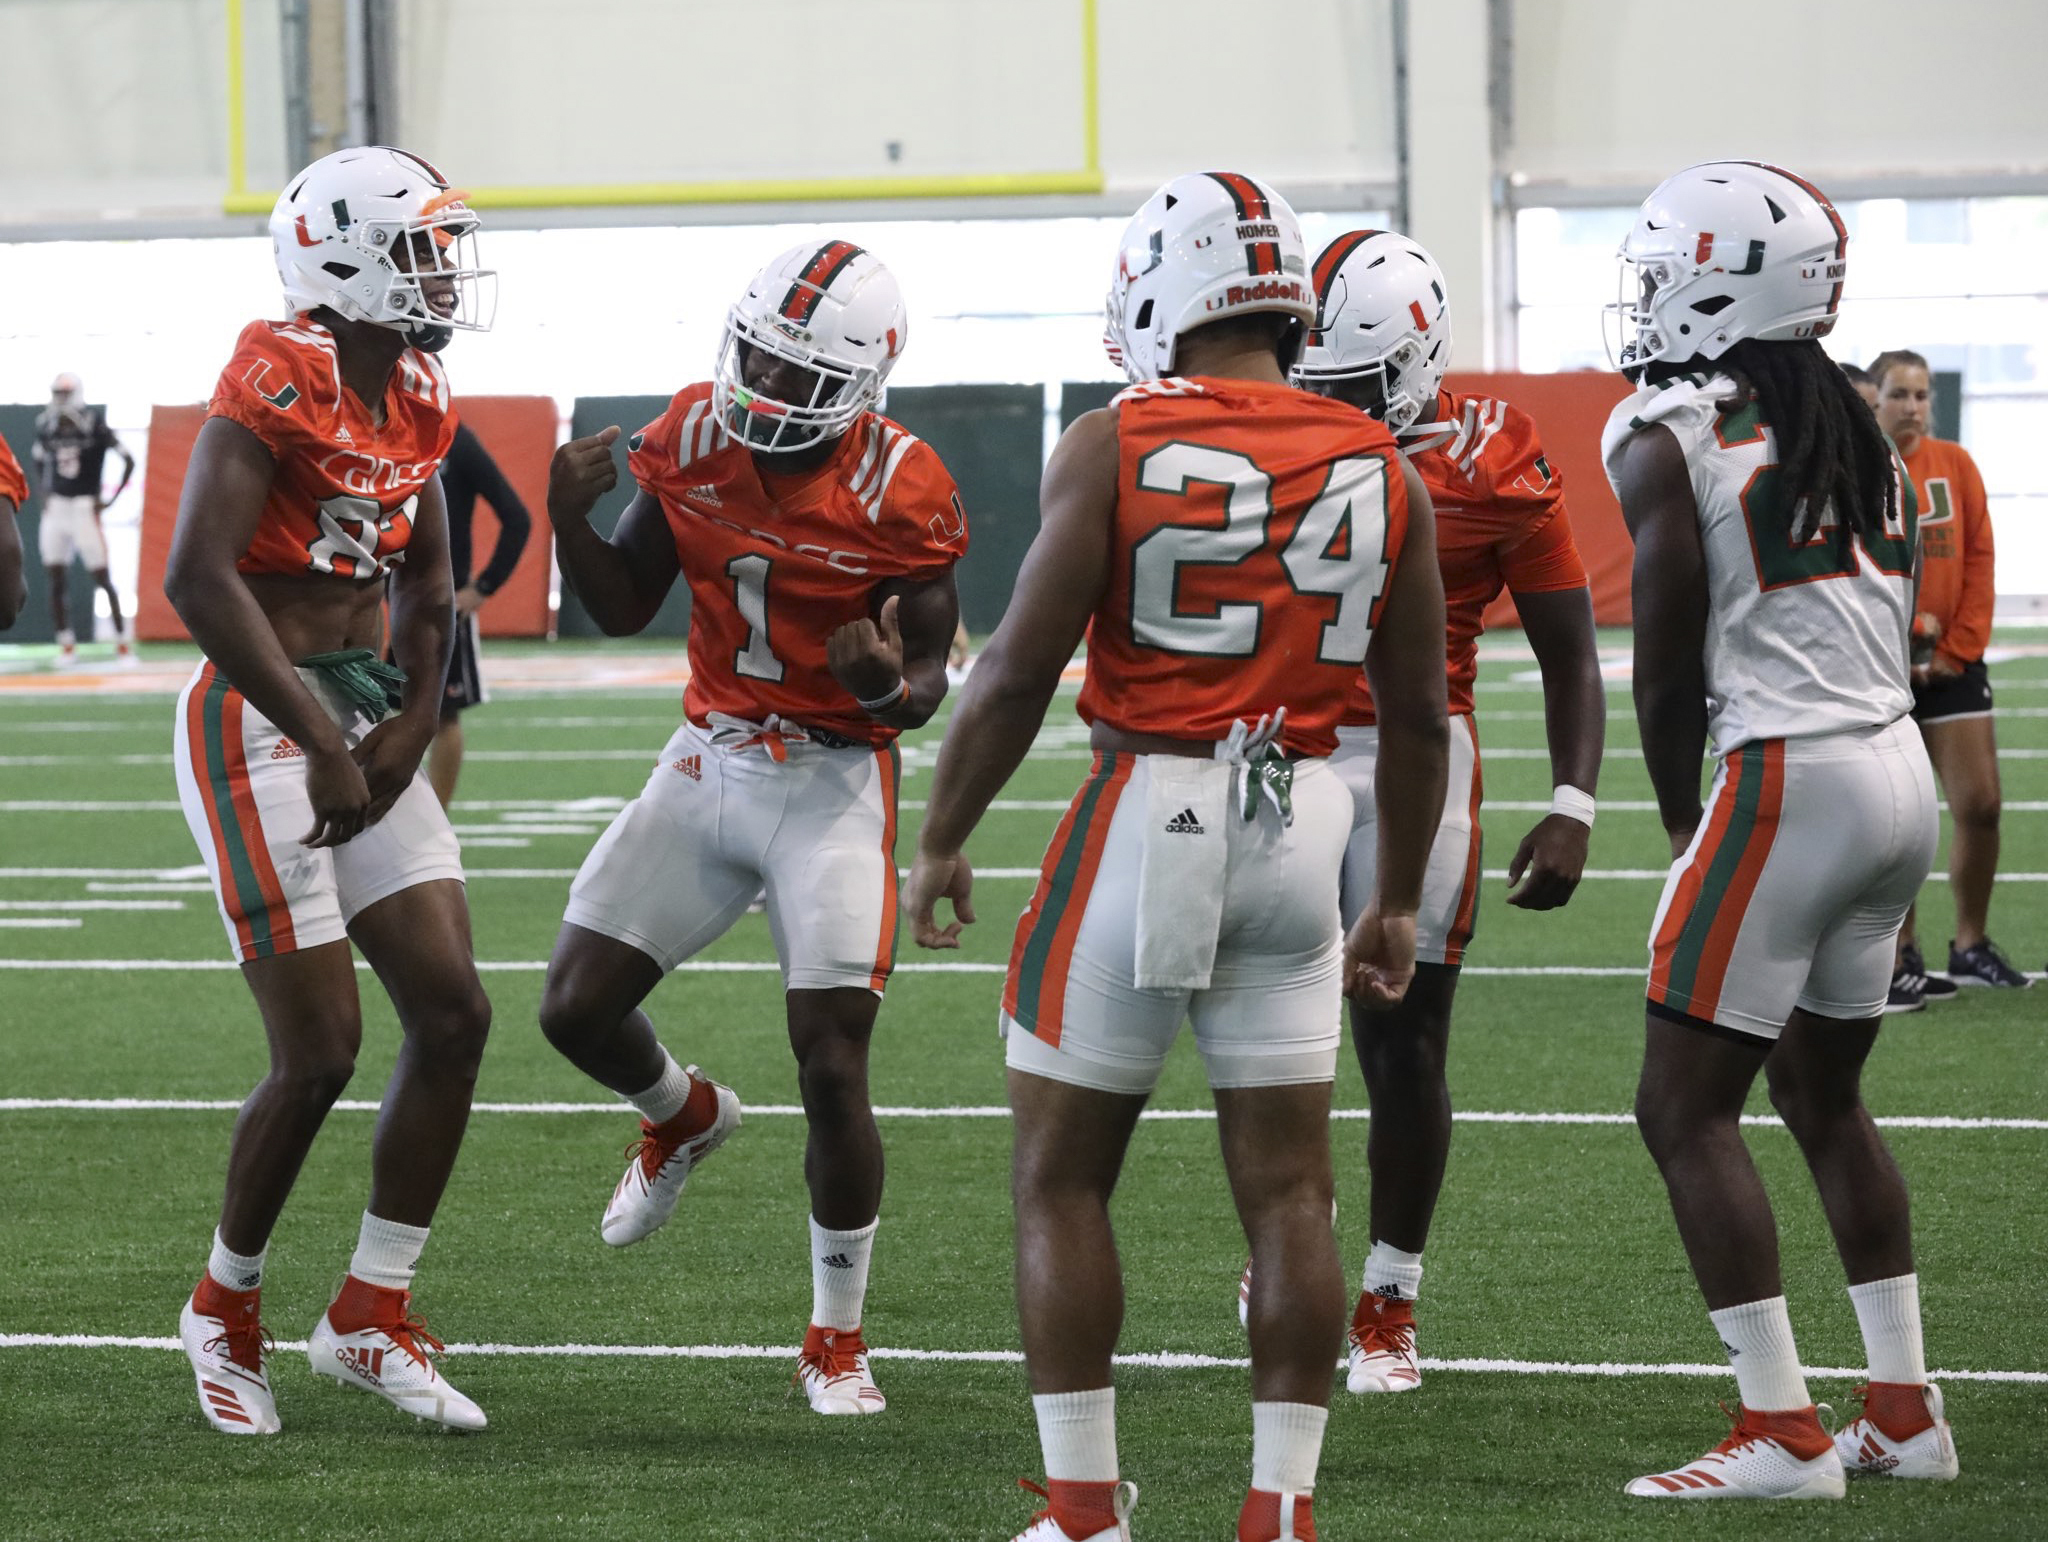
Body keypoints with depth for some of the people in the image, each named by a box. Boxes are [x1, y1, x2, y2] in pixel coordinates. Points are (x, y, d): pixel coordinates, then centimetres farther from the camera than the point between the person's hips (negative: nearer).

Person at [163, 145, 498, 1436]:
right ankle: (227, 1308, 15)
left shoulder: (416, 395, 8)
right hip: (259, 724, -8)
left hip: (367, 713, 8)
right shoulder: (278, 383, -17)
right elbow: (199, 579, -26)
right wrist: (324, 741, -24)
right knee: (321, 1051, -7)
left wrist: (412, 724, 3)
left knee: (454, 1013, 3)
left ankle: (372, 1318, 14)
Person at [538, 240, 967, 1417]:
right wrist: (571, 518, -11)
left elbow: (932, 672, -9)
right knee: (578, 1008, 1)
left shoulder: (899, 492, -16)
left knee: (833, 1067, -9)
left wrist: (892, 688, -32)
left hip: (835, 781, -4)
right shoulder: (693, 440, -4)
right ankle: (687, 1116, 37)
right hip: (709, 759, 5)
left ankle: (838, 1341, 7)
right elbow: (625, 608, 7)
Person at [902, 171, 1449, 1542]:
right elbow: (1417, 718, 9)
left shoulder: (1117, 448, -8)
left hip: (1149, 813, -4)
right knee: (1288, 1190, 8)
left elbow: (1018, 673, -8)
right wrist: (1399, 903, 20)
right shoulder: (1384, 475, 5)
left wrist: (942, 841, 4)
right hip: (1301, 824, 4)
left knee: (1062, 1178, 8)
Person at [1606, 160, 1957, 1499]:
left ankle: (1784, 1434, -5)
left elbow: (1669, 667, -6)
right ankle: (1905, 1414, 20)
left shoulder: (1666, 442, -8)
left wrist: (1684, 819, 9)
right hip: (1903, 769, 8)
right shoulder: (1858, 431, 14)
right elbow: (1898, 628, 16)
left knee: (1686, 1107, -1)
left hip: (1789, 778, -8)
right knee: (1825, 1095, 20)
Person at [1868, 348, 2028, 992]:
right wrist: (1902, 629, -15)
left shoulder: (1955, 465, 4)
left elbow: (1978, 559, 4)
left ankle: (1971, 947, 15)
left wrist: (1958, 648, -2)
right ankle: (1900, 956, 11)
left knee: (1981, 805, 0)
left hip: (1949, 663, 3)